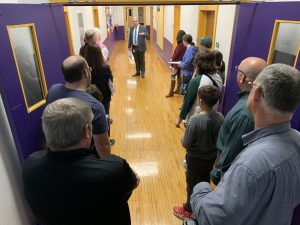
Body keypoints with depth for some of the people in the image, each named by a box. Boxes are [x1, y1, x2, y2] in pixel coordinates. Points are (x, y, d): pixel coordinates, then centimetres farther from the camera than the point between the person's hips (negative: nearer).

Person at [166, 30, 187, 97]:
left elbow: (176, 54, -16)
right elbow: (181, 54, 8)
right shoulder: (184, 45, 6)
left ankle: (171, 92, 0)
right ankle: (178, 90, 28)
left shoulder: (180, 45, -19)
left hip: (177, 63, -9)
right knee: (179, 76, 16)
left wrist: (172, 60, -1)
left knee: (173, 77, -4)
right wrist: (173, 59, 4)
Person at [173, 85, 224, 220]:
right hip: (211, 157, 5)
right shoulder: (220, 117, -15)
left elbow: (186, 144, -26)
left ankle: (189, 210, 38)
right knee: (205, 181, 27)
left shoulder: (196, 120, -32)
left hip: (196, 159, -5)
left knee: (193, 184, 17)